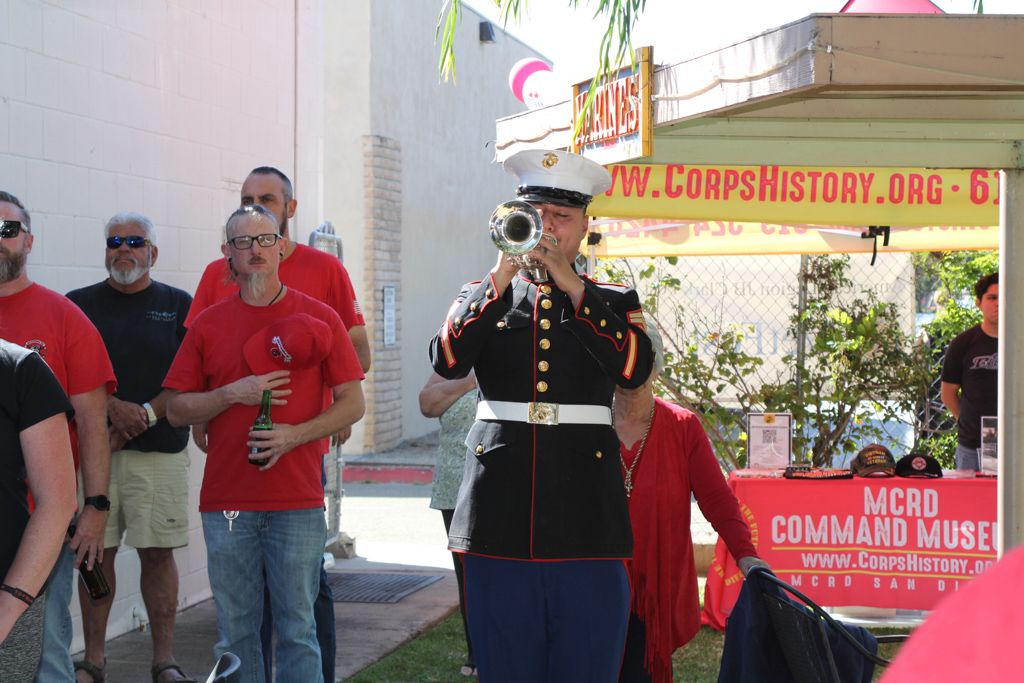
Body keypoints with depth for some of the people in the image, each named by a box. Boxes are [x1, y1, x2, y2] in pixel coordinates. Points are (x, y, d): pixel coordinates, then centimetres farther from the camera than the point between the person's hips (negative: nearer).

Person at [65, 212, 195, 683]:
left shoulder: (177, 306, 9)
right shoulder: (79, 304, 9)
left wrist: (144, 416, -10)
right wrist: (114, 408, -13)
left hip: (160, 451, 0)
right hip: (92, 447, 0)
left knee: (158, 553, -1)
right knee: (97, 553, 1)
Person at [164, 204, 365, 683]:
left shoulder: (318, 319, 4)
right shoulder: (209, 324, 8)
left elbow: (352, 404, 2)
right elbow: (176, 410, 7)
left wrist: (295, 434, -12)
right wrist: (234, 394, -9)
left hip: (298, 503, -1)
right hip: (226, 501, 2)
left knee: (297, 629, 2)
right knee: (235, 632, 6)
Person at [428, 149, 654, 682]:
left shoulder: (613, 301, 11)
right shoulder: (484, 295, 14)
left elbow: (634, 368, -9)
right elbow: (447, 360, -6)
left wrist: (572, 286, -10)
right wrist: (502, 278, -11)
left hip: (583, 520, -1)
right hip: (502, 518, 1)